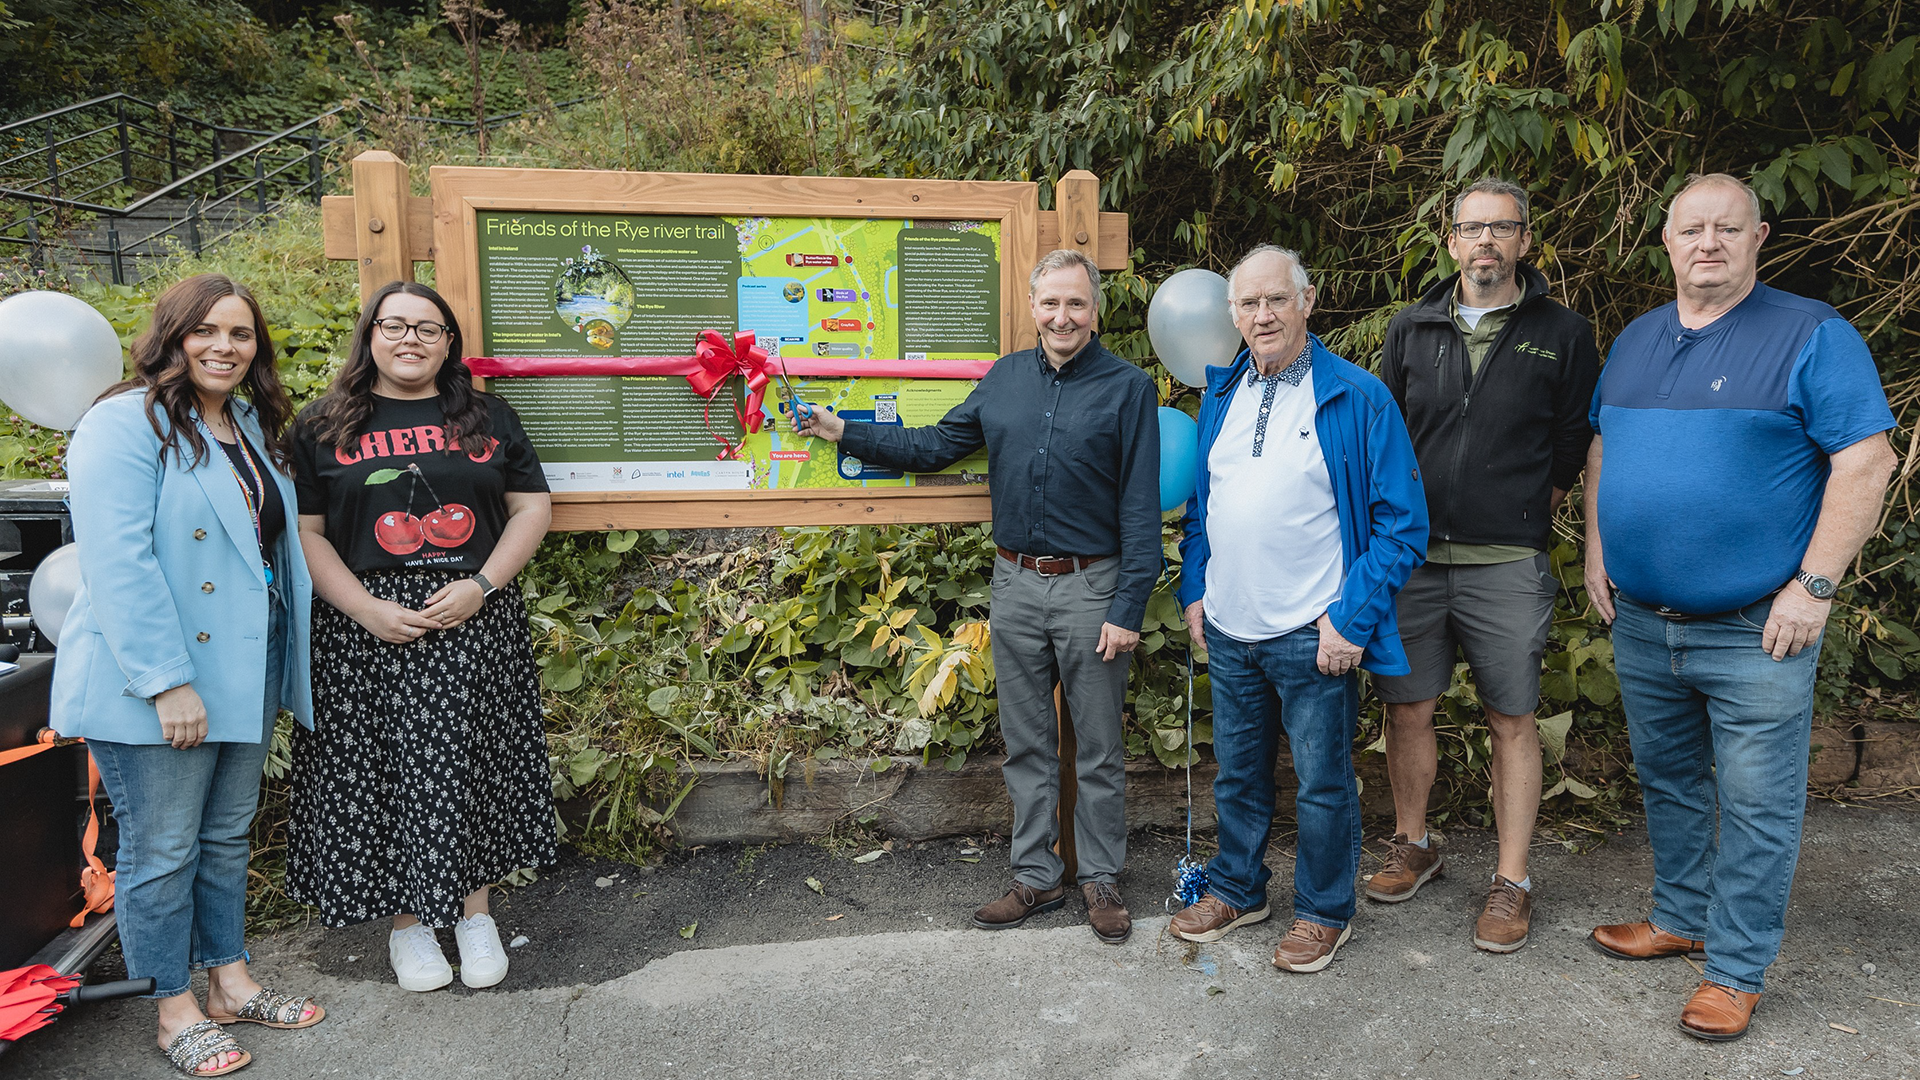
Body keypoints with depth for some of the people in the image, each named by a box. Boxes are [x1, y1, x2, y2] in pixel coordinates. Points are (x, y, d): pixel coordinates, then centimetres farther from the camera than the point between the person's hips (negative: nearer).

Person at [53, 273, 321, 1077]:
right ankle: (176, 1011, 23)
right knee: (162, 851, 6)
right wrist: (167, 681, -24)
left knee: (227, 837, 18)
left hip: (239, 678, 8)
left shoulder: (253, 428, 12)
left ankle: (230, 983, 33)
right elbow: (117, 563, -21)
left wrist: (291, 663, 15)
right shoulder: (126, 423, -13)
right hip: (152, 687, -7)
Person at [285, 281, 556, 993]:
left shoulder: (486, 418, 9)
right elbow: (304, 533, 0)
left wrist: (481, 585, -9)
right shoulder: (324, 427, 5)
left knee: (473, 763, 6)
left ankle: (474, 910, 25)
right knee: (380, 770, 5)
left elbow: (532, 509, 5)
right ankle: (406, 920, 23)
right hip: (368, 627, -1)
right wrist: (368, 610, -13)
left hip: (475, 621, 1)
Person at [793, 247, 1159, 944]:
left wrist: (1128, 608, -13)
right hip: (1015, 584, 4)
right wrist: (844, 433, 13)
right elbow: (935, 446, 15)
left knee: (1098, 749, 8)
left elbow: (1141, 508, -9)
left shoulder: (1128, 388, -6)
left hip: (1091, 587, -4)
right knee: (1026, 744, 13)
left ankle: (1101, 879, 26)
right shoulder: (1005, 378, 7)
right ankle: (1037, 877, 28)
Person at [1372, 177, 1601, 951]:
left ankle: (1512, 881, 17)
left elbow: (1574, 448, 7)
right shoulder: (1411, 329, 10)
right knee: (1407, 708, 9)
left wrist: (1524, 519, 5)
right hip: (1411, 555, 2)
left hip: (1506, 564, -2)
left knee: (1512, 720, 4)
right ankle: (1413, 846, 28)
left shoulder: (1562, 335, 4)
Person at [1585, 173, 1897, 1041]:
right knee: (1667, 781, 18)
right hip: (1640, 620, 6)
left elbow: (1866, 461, -12)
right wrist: (1596, 553, 8)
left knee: (1756, 805, 3)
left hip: (1757, 628, -5)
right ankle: (1680, 917, 35)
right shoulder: (1635, 340, 10)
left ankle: (1736, 969, 16)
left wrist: (1814, 586, -17)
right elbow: (1602, 449, 18)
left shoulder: (1812, 335, -7)